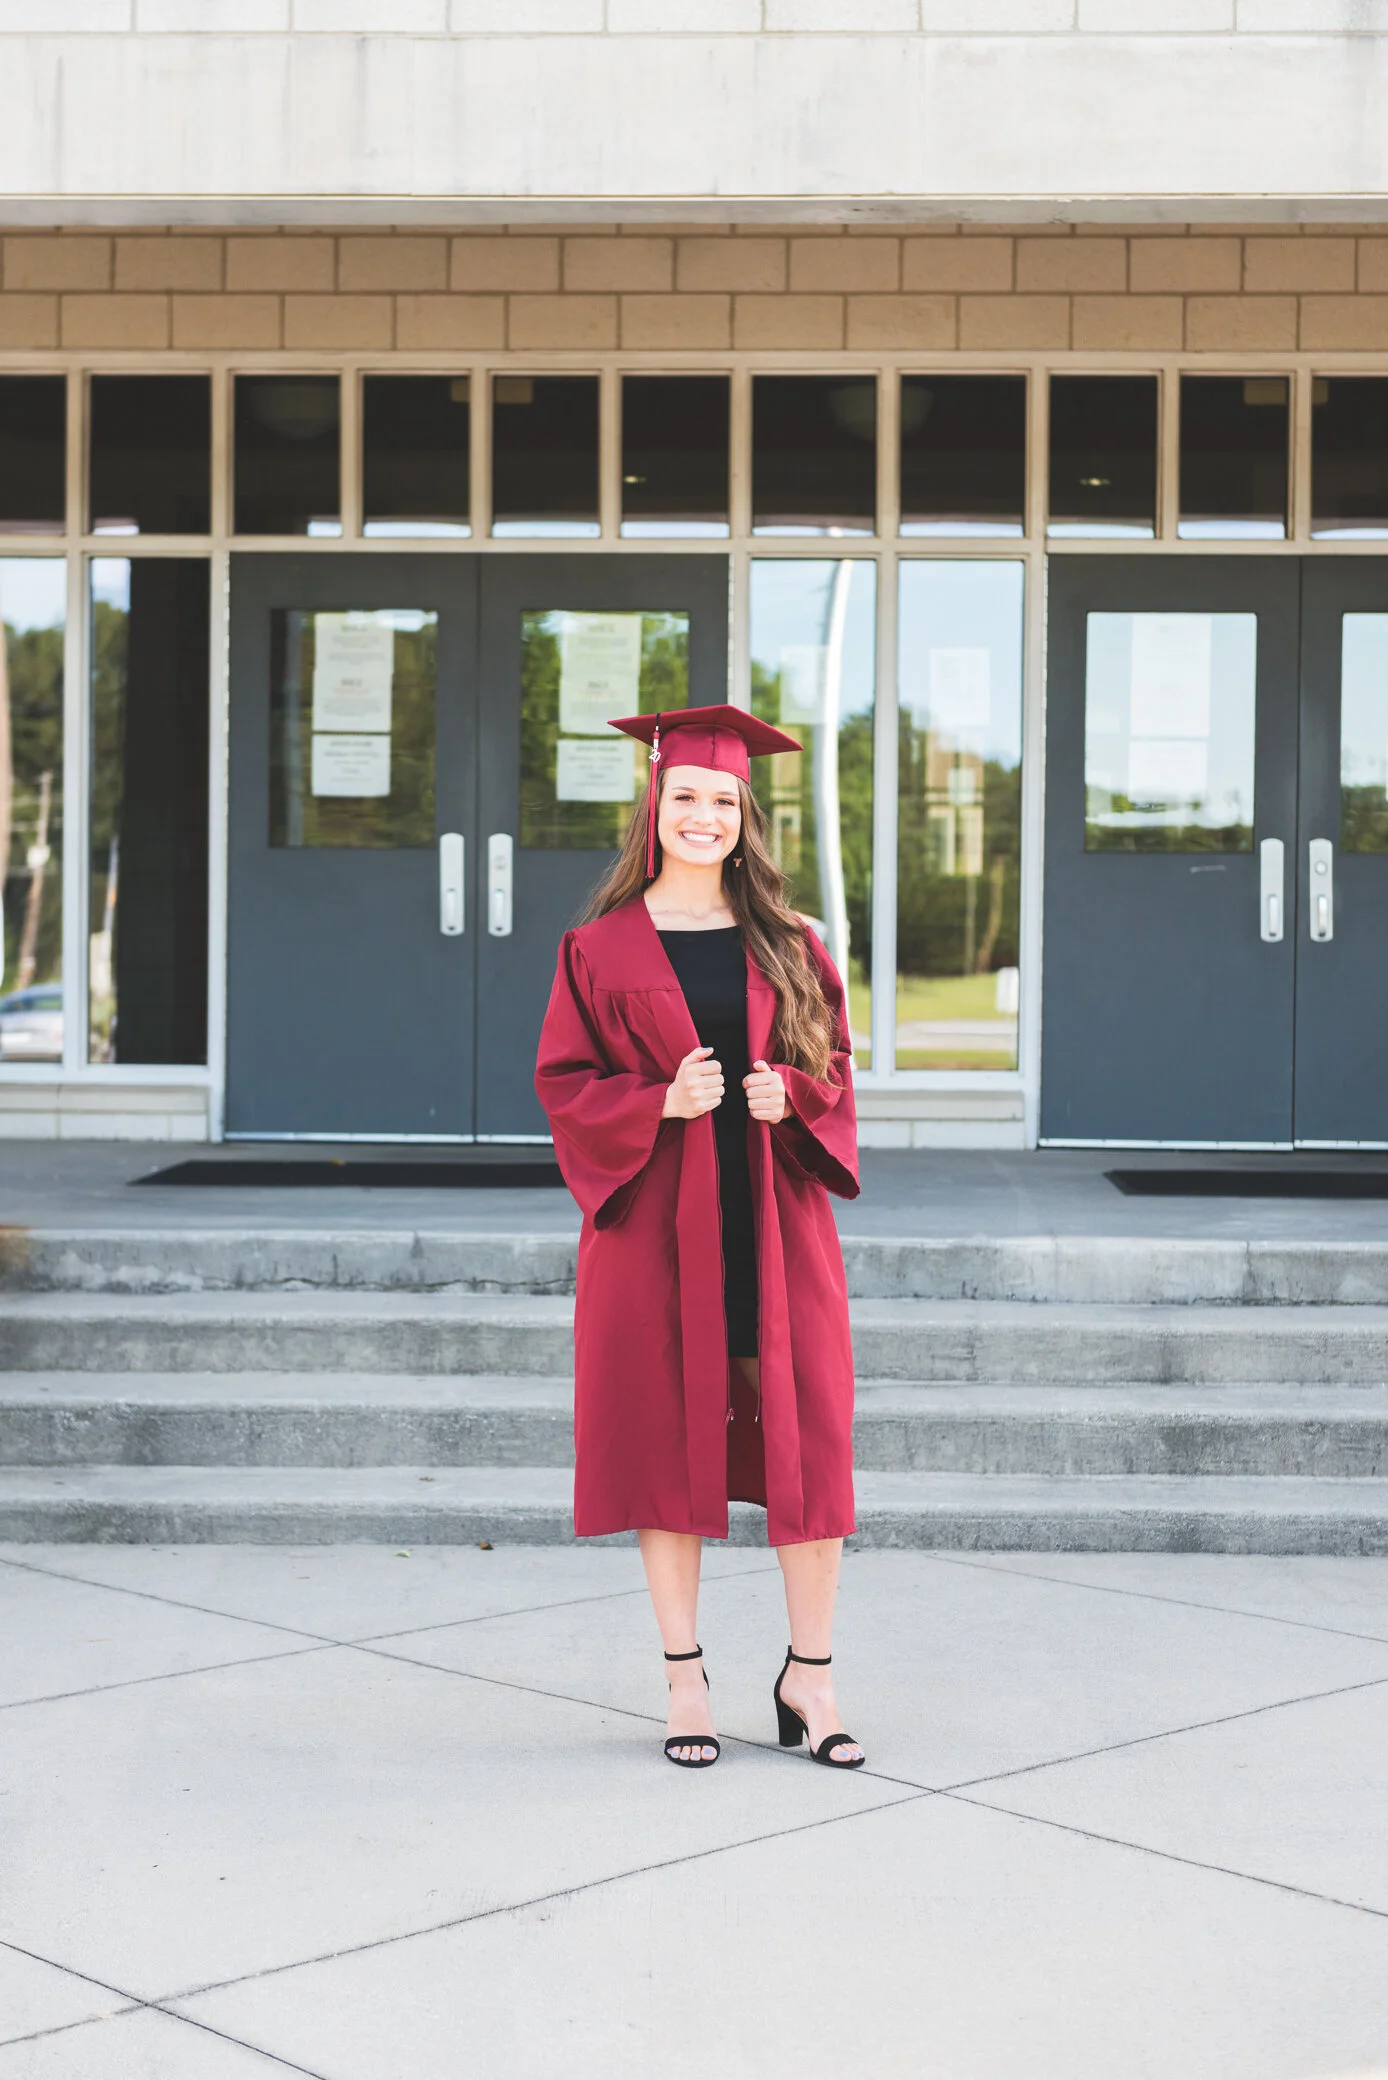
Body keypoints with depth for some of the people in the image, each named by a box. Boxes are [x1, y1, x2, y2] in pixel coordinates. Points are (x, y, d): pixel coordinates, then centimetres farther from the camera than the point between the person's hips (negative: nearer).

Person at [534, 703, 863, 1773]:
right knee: (668, 1438, 3)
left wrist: (788, 1096, -10)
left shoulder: (788, 945, 9)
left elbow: (836, 1062, 11)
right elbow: (564, 1083, 1)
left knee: (805, 1436, -1)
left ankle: (810, 1674, 11)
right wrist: (663, 1103, -15)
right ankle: (686, 1677, 14)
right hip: (657, 1222, -2)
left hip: (774, 1220, 2)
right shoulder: (602, 948, 2)